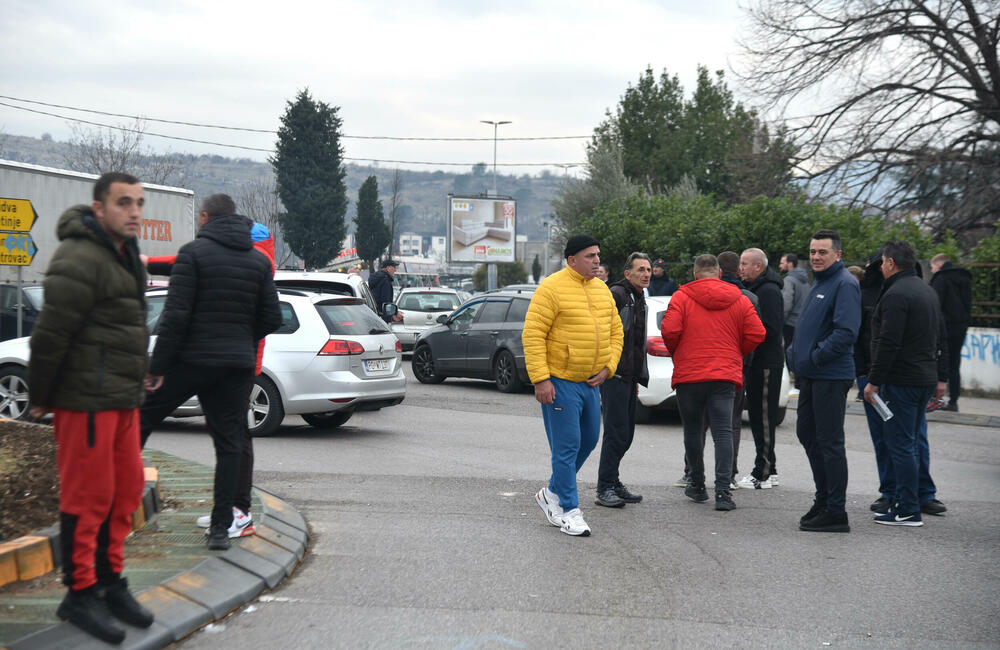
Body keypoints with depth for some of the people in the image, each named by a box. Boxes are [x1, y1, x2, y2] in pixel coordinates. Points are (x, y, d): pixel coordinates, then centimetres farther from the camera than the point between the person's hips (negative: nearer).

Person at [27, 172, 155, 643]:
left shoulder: (123, 255, 16)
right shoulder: (80, 261, -16)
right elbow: (50, 335, -17)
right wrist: (41, 399, -10)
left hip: (122, 399, 10)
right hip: (87, 401, -9)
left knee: (127, 489, 13)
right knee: (88, 498, -2)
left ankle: (109, 582, 26)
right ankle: (80, 595, 9)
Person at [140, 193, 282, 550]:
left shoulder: (193, 252, -7)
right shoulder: (259, 260, 8)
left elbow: (175, 315, -13)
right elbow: (272, 318, 7)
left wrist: (157, 367, -10)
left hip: (192, 359, -4)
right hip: (238, 365, 4)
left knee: (141, 417, 11)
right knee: (229, 443, 6)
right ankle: (221, 527, 5)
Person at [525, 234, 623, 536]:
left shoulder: (601, 290, 10)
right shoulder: (552, 288, -12)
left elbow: (615, 331, 17)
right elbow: (532, 335, -15)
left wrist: (608, 367, 2)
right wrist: (540, 379, -20)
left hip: (591, 381, 8)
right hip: (559, 382, -8)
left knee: (588, 441, 16)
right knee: (566, 446, -5)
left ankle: (551, 493, 33)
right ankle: (569, 511, 5)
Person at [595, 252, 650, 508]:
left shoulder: (640, 300, 20)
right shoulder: (617, 294, -10)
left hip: (628, 377, 9)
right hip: (614, 374, -9)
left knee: (625, 434, 12)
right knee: (616, 432, -10)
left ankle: (612, 483, 21)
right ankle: (605, 489, -4)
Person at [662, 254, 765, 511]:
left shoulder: (681, 297, -2)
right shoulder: (739, 300, 5)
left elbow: (669, 330, -12)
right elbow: (756, 334, 0)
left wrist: (675, 352, 9)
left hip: (689, 374, -1)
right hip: (726, 375, 1)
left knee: (692, 429, 14)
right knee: (723, 432, -2)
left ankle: (698, 485, 23)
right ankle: (723, 492, -12)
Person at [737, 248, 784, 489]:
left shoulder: (769, 291, -14)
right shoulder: (753, 288, 18)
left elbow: (771, 328, -22)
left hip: (767, 363, -10)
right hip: (757, 362, 10)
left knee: (764, 416, -7)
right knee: (758, 414, 13)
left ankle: (762, 474, -3)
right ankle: (769, 470, 20)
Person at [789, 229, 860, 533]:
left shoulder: (844, 284, -13)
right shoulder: (819, 283, 18)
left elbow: (846, 332, -23)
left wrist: (815, 357, -19)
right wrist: (796, 353, 11)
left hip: (831, 377, -10)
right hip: (811, 376, 10)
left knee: (829, 442, -6)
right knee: (807, 434, 16)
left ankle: (836, 512, 0)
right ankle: (824, 498, 28)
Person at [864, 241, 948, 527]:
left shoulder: (896, 295, -15)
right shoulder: (928, 291, 17)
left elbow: (888, 343, -21)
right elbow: (942, 338, 21)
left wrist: (874, 381, -17)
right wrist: (941, 377, 23)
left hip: (901, 381, -10)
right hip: (925, 380, 10)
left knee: (900, 444, -6)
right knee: (912, 442, 15)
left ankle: (908, 511, -4)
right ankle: (904, 502, 21)